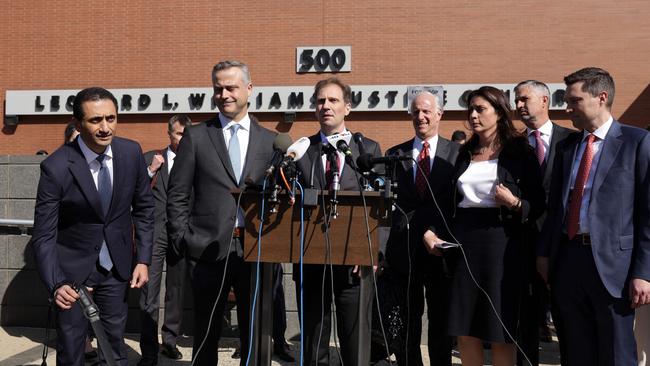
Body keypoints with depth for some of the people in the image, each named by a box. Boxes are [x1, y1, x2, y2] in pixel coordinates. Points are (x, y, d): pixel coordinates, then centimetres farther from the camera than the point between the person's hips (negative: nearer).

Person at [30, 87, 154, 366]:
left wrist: (143, 259, -2)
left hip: (117, 266, 3)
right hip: (73, 268, -3)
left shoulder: (131, 152, -10)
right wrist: (56, 285, -29)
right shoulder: (56, 167, -21)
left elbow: (143, 207, 3)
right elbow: (43, 235, -17)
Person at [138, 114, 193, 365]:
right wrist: (151, 171, -10)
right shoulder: (150, 158, 7)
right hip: (155, 233, -2)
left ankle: (170, 341, 27)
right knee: (149, 294, -6)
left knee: (177, 292, 12)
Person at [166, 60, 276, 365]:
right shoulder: (195, 136, 3)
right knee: (206, 335, 11)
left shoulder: (270, 141, 7)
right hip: (209, 249, -1)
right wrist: (181, 242, -4)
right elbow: (177, 195, 2)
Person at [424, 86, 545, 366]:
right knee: (465, 328, 8)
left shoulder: (519, 151, -1)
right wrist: (431, 231, 4)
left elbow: (538, 205, -2)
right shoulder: (465, 153, 13)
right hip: (463, 242, 5)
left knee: (500, 331, 2)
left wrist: (515, 203, -21)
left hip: (500, 242, -4)